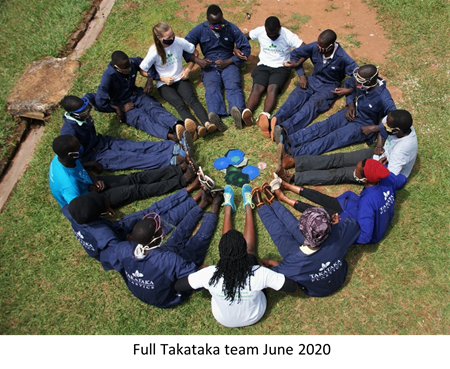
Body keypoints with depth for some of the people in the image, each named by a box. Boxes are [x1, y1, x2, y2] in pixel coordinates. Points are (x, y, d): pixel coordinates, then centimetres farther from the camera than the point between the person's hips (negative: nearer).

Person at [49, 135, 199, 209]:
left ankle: (179, 169, -10)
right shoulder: (68, 183, -40)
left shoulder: (61, 158, -14)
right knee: (135, 190, -16)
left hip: (90, 185, 7)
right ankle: (183, 180, -16)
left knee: (135, 178, -6)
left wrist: (94, 180, -10)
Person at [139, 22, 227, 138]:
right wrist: (161, 78, -10)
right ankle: (197, 127, -57)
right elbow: (142, 70, -3)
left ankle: (207, 123, -52)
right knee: (180, 104, -31)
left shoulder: (179, 41, -5)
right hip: (164, 84, -3)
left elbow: (194, 53, 9)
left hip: (180, 79, 3)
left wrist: (188, 69, -1)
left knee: (192, 99, -28)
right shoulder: (154, 52, -11)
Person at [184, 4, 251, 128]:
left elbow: (246, 48, 1)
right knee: (212, 87, -32)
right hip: (209, 65, 0)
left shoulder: (231, 28, 2)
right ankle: (215, 115, -59)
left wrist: (228, 62, -9)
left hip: (228, 63, 1)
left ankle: (237, 110, -61)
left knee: (233, 85, -31)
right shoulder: (199, 29, 3)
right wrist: (198, 61, -14)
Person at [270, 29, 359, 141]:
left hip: (330, 86, -4)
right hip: (313, 79, 4)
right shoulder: (315, 47, -9)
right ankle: (274, 121, -56)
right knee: (296, 97, -29)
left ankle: (285, 129, -61)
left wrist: (349, 90, -21)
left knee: (313, 104, -35)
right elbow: (295, 53, 6)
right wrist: (301, 76, -1)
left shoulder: (342, 58, -18)